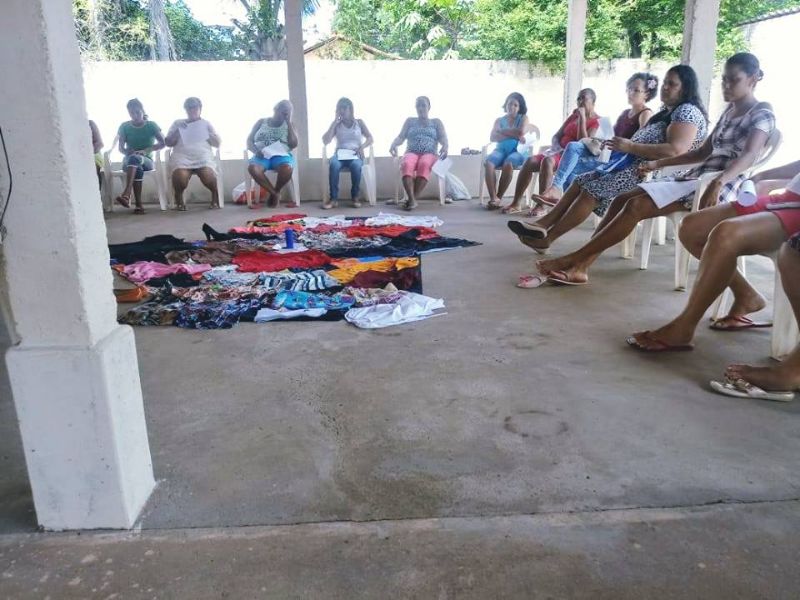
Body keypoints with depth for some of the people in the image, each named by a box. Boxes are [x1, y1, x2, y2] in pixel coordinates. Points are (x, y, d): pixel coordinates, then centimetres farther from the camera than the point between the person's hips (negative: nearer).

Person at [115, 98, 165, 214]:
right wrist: (127, 151, -22)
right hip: (128, 160, 1)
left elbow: (163, 143, -5)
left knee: (134, 158, -38)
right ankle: (139, 205, -46)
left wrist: (145, 150, -18)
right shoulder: (124, 126, 8)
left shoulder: (151, 125, 4)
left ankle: (126, 194, -55)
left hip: (147, 161, -1)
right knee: (137, 169, -38)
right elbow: (121, 147, 3)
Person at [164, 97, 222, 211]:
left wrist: (206, 134, 0)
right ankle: (178, 198, -3)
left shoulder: (206, 123, 24)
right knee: (180, 178, -35)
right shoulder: (178, 123, 24)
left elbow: (218, 143, 15)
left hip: (203, 157, 0)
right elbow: (168, 143, 16)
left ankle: (215, 194, -1)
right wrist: (177, 132, 2)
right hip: (182, 157, 0)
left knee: (208, 177, -35)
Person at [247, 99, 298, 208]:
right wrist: (256, 151, -11)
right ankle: (274, 193, -18)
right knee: (252, 168, -36)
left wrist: (289, 122, 0)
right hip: (262, 156, 1)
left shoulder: (289, 125, 16)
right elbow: (249, 141, 13)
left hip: (281, 155, -1)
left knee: (287, 168, -39)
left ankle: (276, 191, -10)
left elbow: (294, 145, 0)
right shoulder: (261, 122, 18)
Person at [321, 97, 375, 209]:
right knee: (334, 165, -37)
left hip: (356, 155, -1)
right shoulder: (336, 125, 12)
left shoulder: (359, 122, 13)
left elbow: (370, 139, 6)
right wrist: (335, 122, -2)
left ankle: (355, 197, -23)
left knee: (356, 165, -39)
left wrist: (362, 147, -16)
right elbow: (325, 141, -1)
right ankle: (333, 198, -32)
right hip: (340, 154, 1)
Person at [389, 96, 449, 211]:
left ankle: (412, 198, -40)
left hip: (429, 154, -1)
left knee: (424, 164, -40)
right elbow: (401, 137, 12)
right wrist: (394, 144, -12)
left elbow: (443, 138, 5)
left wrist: (445, 146, -20)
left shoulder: (436, 122, 20)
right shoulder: (410, 121, 23)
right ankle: (412, 199, -46)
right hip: (411, 153, 1)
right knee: (406, 164, -38)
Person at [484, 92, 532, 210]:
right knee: (488, 163, -33)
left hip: (517, 151, -2)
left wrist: (502, 131, 3)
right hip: (500, 150, 2)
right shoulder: (499, 120, 20)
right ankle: (493, 198, -38)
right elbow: (492, 137, 1)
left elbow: (521, 132, -7)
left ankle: (498, 198, -29)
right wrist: (514, 135, -6)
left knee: (508, 164, -38)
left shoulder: (523, 118, 15)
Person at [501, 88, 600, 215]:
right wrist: (557, 149, -2)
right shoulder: (574, 116, 20)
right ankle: (516, 204, -22)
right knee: (530, 161, -20)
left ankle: (541, 206, -38)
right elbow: (557, 136, 19)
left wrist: (582, 118, -14)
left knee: (547, 161, -37)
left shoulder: (596, 121, 0)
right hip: (558, 151, 7)